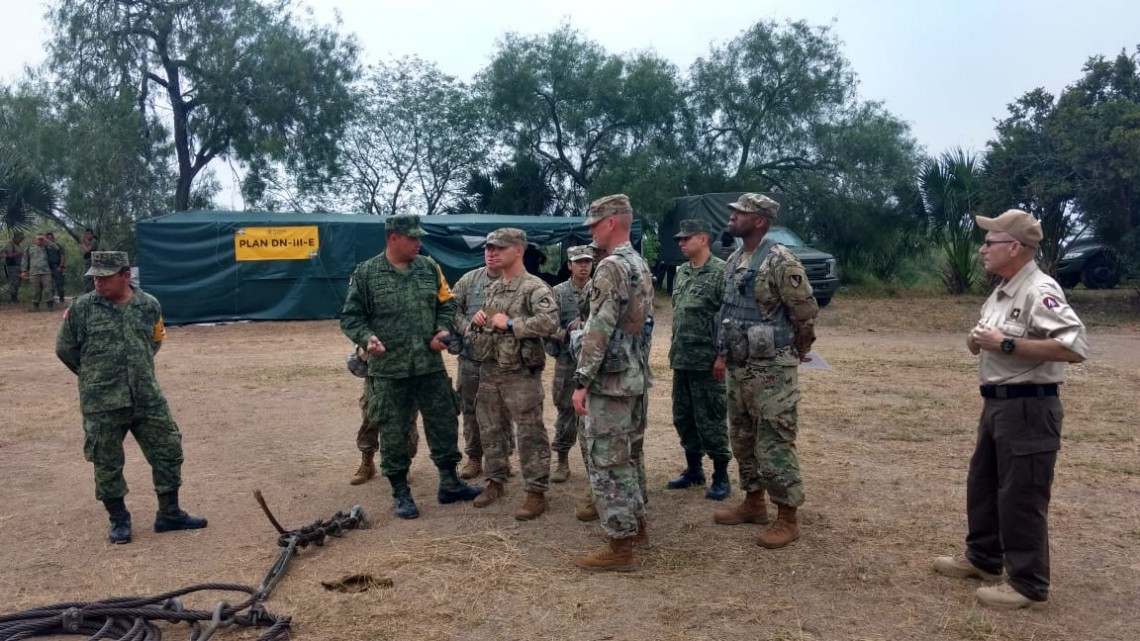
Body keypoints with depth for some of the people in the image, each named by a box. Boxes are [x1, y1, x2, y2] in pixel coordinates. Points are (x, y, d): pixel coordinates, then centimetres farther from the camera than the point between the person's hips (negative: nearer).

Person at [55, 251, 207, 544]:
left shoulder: (149, 305, 0)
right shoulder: (81, 308, -6)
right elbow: (65, 349, 6)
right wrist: (94, 374, 12)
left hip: (148, 399, 2)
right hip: (101, 405, -2)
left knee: (169, 452, 6)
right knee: (107, 464, 7)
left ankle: (169, 513, 21)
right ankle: (119, 520, 26)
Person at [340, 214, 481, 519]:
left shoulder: (430, 268, 6)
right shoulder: (366, 274, -4)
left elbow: (447, 303, 13)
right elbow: (351, 317, -1)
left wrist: (443, 330, -4)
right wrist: (367, 338, -19)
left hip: (431, 366, 3)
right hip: (389, 370, -3)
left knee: (444, 422, 10)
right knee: (393, 432, 6)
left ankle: (449, 483, 27)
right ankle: (400, 492, 21)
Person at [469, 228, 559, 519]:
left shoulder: (535, 287, -12)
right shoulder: (493, 288, 14)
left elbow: (550, 322, -28)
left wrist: (510, 323, -21)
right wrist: (478, 319, 2)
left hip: (521, 373, -8)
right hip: (490, 370, 8)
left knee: (530, 434, -2)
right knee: (491, 430, 16)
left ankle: (536, 493, 7)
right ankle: (495, 482, 31)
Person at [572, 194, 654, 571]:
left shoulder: (612, 267, -18)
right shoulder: (642, 266, 14)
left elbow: (599, 331, -23)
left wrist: (582, 381, -20)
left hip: (610, 380, -10)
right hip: (635, 376, 10)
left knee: (605, 460, -2)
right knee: (622, 454, 21)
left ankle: (619, 548, 5)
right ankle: (636, 525, 31)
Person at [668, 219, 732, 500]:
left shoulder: (721, 272, -12)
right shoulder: (681, 273, 12)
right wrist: (674, 351, 15)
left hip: (707, 361, -8)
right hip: (681, 360, 8)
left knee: (710, 420, -1)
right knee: (683, 417, 14)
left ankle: (721, 476, 12)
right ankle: (693, 469, 28)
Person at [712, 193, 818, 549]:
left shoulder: (780, 260, -16)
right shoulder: (733, 261, 11)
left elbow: (807, 312, -13)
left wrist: (797, 354, 0)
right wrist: (723, 355, 17)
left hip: (771, 369, -9)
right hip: (737, 368, 9)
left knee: (774, 445, -2)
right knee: (742, 440, 17)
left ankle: (788, 518, 10)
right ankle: (754, 502, 32)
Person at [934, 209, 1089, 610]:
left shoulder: (1039, 291, -19)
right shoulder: (1003, 291, 12)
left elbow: (1076, 348, -29)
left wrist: (1006, 344, -25)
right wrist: (977, 341, 0)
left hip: (1029, 407, -10)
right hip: (997, 403, 10)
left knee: (1021, 498, 0)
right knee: (982, 484, 19)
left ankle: (1029, 585, 14)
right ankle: (983, 559, 35)